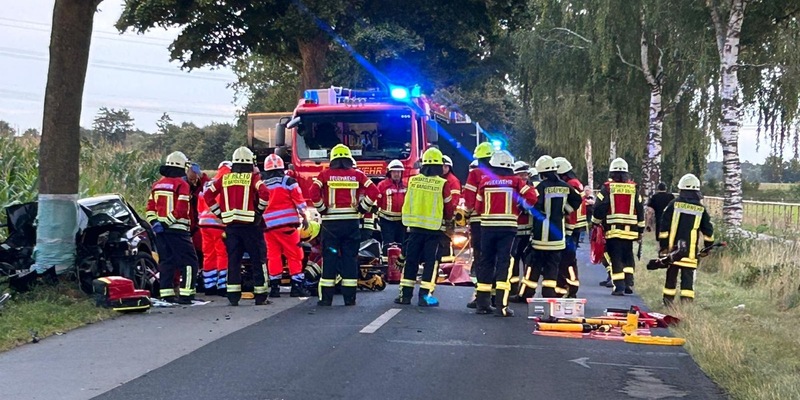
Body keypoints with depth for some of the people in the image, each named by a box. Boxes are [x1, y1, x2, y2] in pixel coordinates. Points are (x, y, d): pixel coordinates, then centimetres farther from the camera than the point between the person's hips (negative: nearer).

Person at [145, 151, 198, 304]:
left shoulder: (157, 184, 13)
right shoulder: (181, 184, -9)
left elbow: (150, 208, 9)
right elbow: (181, 210, -17)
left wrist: (154, 223, 0)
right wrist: (167, 222, -12)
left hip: (160, 230, 7)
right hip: (177, 230, -7)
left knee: (166, 262, 12)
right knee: (189, 262, -2)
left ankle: (166, 294, 11)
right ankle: (185, 294, -9)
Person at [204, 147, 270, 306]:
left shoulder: (224, 178, 9)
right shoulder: (253, 177, -2)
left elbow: (208, 195, 8)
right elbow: (264, 193, -18)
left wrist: (220, 213, 10)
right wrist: (259, 210, -4)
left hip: (230, 224, 4)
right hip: (250, 223, -3)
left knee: (233, 260, 8)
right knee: (258, 259, 4)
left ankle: (233, 296, 6)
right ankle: (260, 296, 5)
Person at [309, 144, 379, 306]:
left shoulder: (325, 174, 1)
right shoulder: (357, 175, 5)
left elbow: (313, 192, -12)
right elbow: (373, 191, -5)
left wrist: (322, 209, 0)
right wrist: (362, 209, 3)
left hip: (331, 222, -1)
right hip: (351, 221, 1)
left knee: (329, 258, 3)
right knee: (350, 258, 6)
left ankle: (326, 297, 3)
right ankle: (350, 297, 7)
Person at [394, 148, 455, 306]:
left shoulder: (413, 180, -2)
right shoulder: (443, 184, -11)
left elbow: (408, 203, 9)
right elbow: (449, 207, -1)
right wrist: (448, 218, 19)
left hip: (415, 226, 3)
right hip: (434, 228, -3)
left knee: (411, 260, 10)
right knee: (431, 261, 4)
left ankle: (405, 294, 13)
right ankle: (425, 295, 1)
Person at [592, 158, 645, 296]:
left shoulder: (607, 187, -3)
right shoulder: (634, 188, 7)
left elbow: (599, 207, -4)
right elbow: (640, 210, 10)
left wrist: (595, 223, 11)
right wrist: (640, 230, 16)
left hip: (613, 229, -3)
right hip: (630, 229, 3)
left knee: (616, 258, 0)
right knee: (628, 257, 16)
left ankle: (619, 287, -5)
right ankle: (629, 283, 9)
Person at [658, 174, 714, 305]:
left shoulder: (674, 204, 0)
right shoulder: (701, 209, 4)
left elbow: (664, 226, -3)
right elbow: (708, 230, 8)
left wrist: (663, 245, 0)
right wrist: (708, 248, 17)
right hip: (690, 251, 0)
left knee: (671, 274, 10)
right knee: (688, 276, 1)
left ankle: (668, 301, 15)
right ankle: (686, 302, -7)